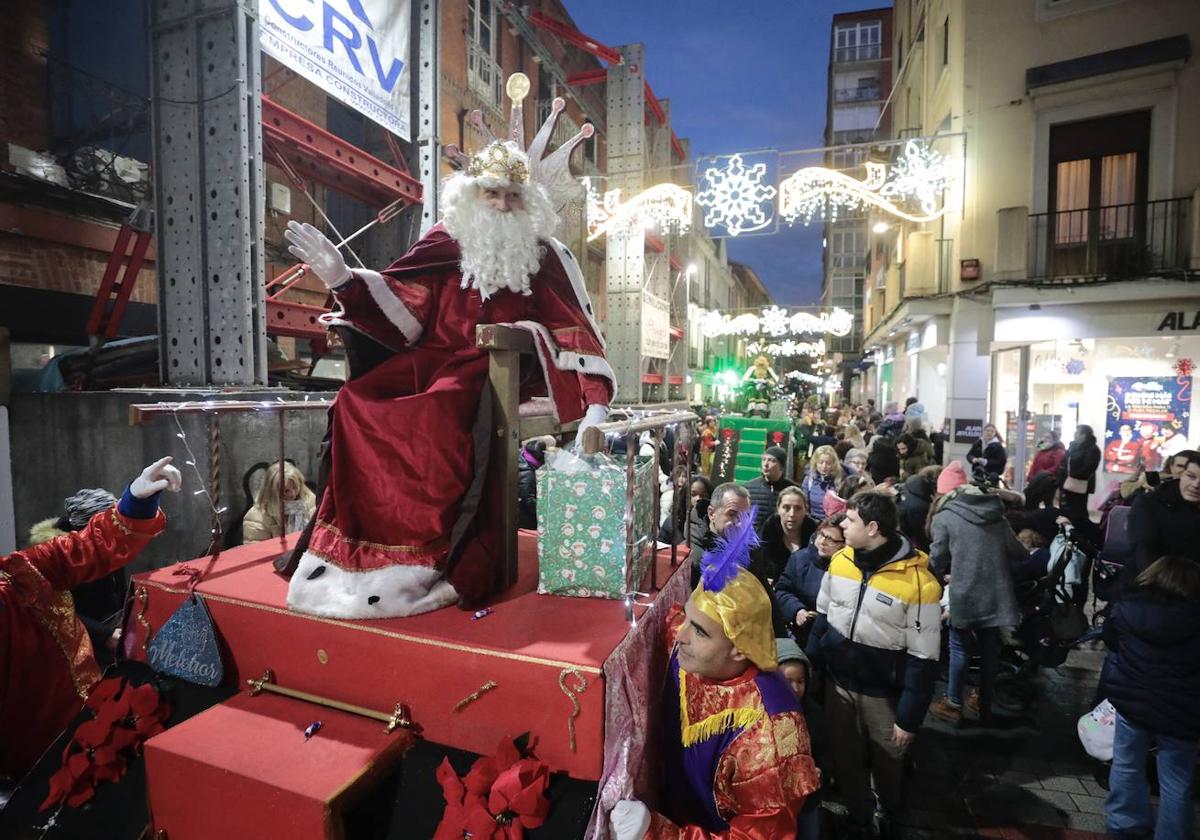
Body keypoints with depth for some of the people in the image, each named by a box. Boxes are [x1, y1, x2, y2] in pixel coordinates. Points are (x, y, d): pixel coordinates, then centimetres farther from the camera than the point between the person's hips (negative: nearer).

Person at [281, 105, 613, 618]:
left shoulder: (546, 258, 3)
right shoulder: (444, 245, 10)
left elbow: (577, 331, -4)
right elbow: (398, 309, 8)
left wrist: (595, 405, -15)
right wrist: (342, 278, -7)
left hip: (498, 370, -4)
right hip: (433, 359, 4)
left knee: (444, 413, -35)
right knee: (356, 404, -19)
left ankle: (439, 562, -23)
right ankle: (355, 548, -11)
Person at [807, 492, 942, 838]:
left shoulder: (918, 582, -24)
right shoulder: (840, 560, -9)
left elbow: (923, 659, -17)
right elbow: (823, 619, 4)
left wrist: (909, 718, -12)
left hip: (884, 693, -3)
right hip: (838, 683, 3)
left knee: (887, 763, 22)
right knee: (846, 760, 19)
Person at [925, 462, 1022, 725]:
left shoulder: (944, 517, -6)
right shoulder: (996, 513, 9)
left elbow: (937, 558, -4)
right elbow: (1018, 553, 12)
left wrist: (943, 575, 16)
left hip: (965, 593, -5)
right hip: (995, 593, 5)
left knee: (960, 648, 11)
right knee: (990, 649, 17)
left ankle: (954, 705, 23)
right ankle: (985, 707, 31)